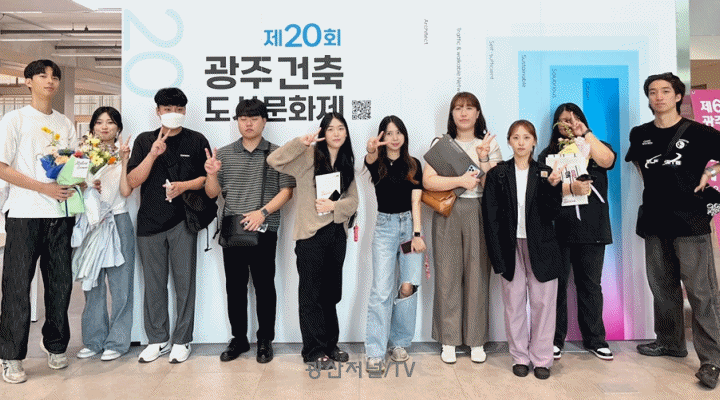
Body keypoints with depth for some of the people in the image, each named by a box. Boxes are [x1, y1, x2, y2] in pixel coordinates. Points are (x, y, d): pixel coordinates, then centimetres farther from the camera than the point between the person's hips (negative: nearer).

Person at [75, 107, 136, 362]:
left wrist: (124, 160, -11)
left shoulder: (123, 154, 4)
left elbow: (126, 191, -7)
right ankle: (93, 340, 19)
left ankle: (117, 341, 10)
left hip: (118, 221, -3)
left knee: (120, 284, 0)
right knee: (93, 283, 7)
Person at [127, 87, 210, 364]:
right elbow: (133, 181, 1)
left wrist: (185, 185, -12)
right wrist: (153, 155, -11)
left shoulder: (196, 141, 7)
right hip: (150, 221, 2)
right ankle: (157, 340, 22)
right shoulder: (145, 141, 10)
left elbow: (208, 178, 5)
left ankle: (181, 341, 14)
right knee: (154, 283, 8)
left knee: (184, 281, 1)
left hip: (183, 220, -2)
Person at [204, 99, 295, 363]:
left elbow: (286, 190, -3)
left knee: (264, 286, 4)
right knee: (235, 287, 10)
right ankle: (238, 339, 24)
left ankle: (265, 341, 18)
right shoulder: (224, 154, 9)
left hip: (264, 231, -2)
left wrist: (263, 212, -16)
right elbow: (213, 193, 10)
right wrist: (211, 175, -11)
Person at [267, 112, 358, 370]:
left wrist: (334, 205, -12)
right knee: (312, 293, 3)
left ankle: (330, 344, 30)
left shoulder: (347, 163, 11)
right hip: (311, 234, -6)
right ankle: (314, 351, 15)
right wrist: (301, 143, -26)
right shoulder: (309, 156, -6)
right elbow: (274, 161, -19)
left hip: (337, 233, 6)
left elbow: (353, 200, 7)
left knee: (332, 292, 16)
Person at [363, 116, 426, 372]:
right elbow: (370, 159, -21)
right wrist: (372, 150, -45)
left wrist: (417, 234, -10)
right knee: (381, 290, -8)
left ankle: (399, 343, 17)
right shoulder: (377, 164, 5)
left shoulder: (413, 165, 8)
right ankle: (375, 352, -4)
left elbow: (415, 201, 0)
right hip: (385, 227, -1)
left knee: (408, 287, -1)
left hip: (410, 225, 2)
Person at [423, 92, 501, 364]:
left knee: (478, 274, 1)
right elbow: (428, 181, -4)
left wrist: (483, 159, -11)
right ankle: (448, 340, 13)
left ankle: (476, 341, 15)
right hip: (447, 214, 0)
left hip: (479, 214, 0)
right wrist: (460, 180, -12)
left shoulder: (490, 144, 10)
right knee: (447, 274, 1)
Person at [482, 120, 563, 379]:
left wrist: (553, 186, -16)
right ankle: (520, 357, 19)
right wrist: (497, 255, -6)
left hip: (540, 247, 1)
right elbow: (490, 216, -1)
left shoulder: (544, 173, 5)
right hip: (510, 246, 0)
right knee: (514, 303, 6)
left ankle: (542, 358, 17)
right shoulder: (497, 174, 2)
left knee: (543, 302, 4)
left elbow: (551, 214, -1)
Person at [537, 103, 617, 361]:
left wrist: (585, 133, -8)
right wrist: (571, 188, -22)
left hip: (592, 228, 1)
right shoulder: (549, 154, 8)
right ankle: (555, 339, 14)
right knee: (557, 284, 3)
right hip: (560, 229, -1)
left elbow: (607, 161, -10)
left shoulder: (595, 148, 14)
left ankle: (595, 339, 21)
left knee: (591, 285, 8)